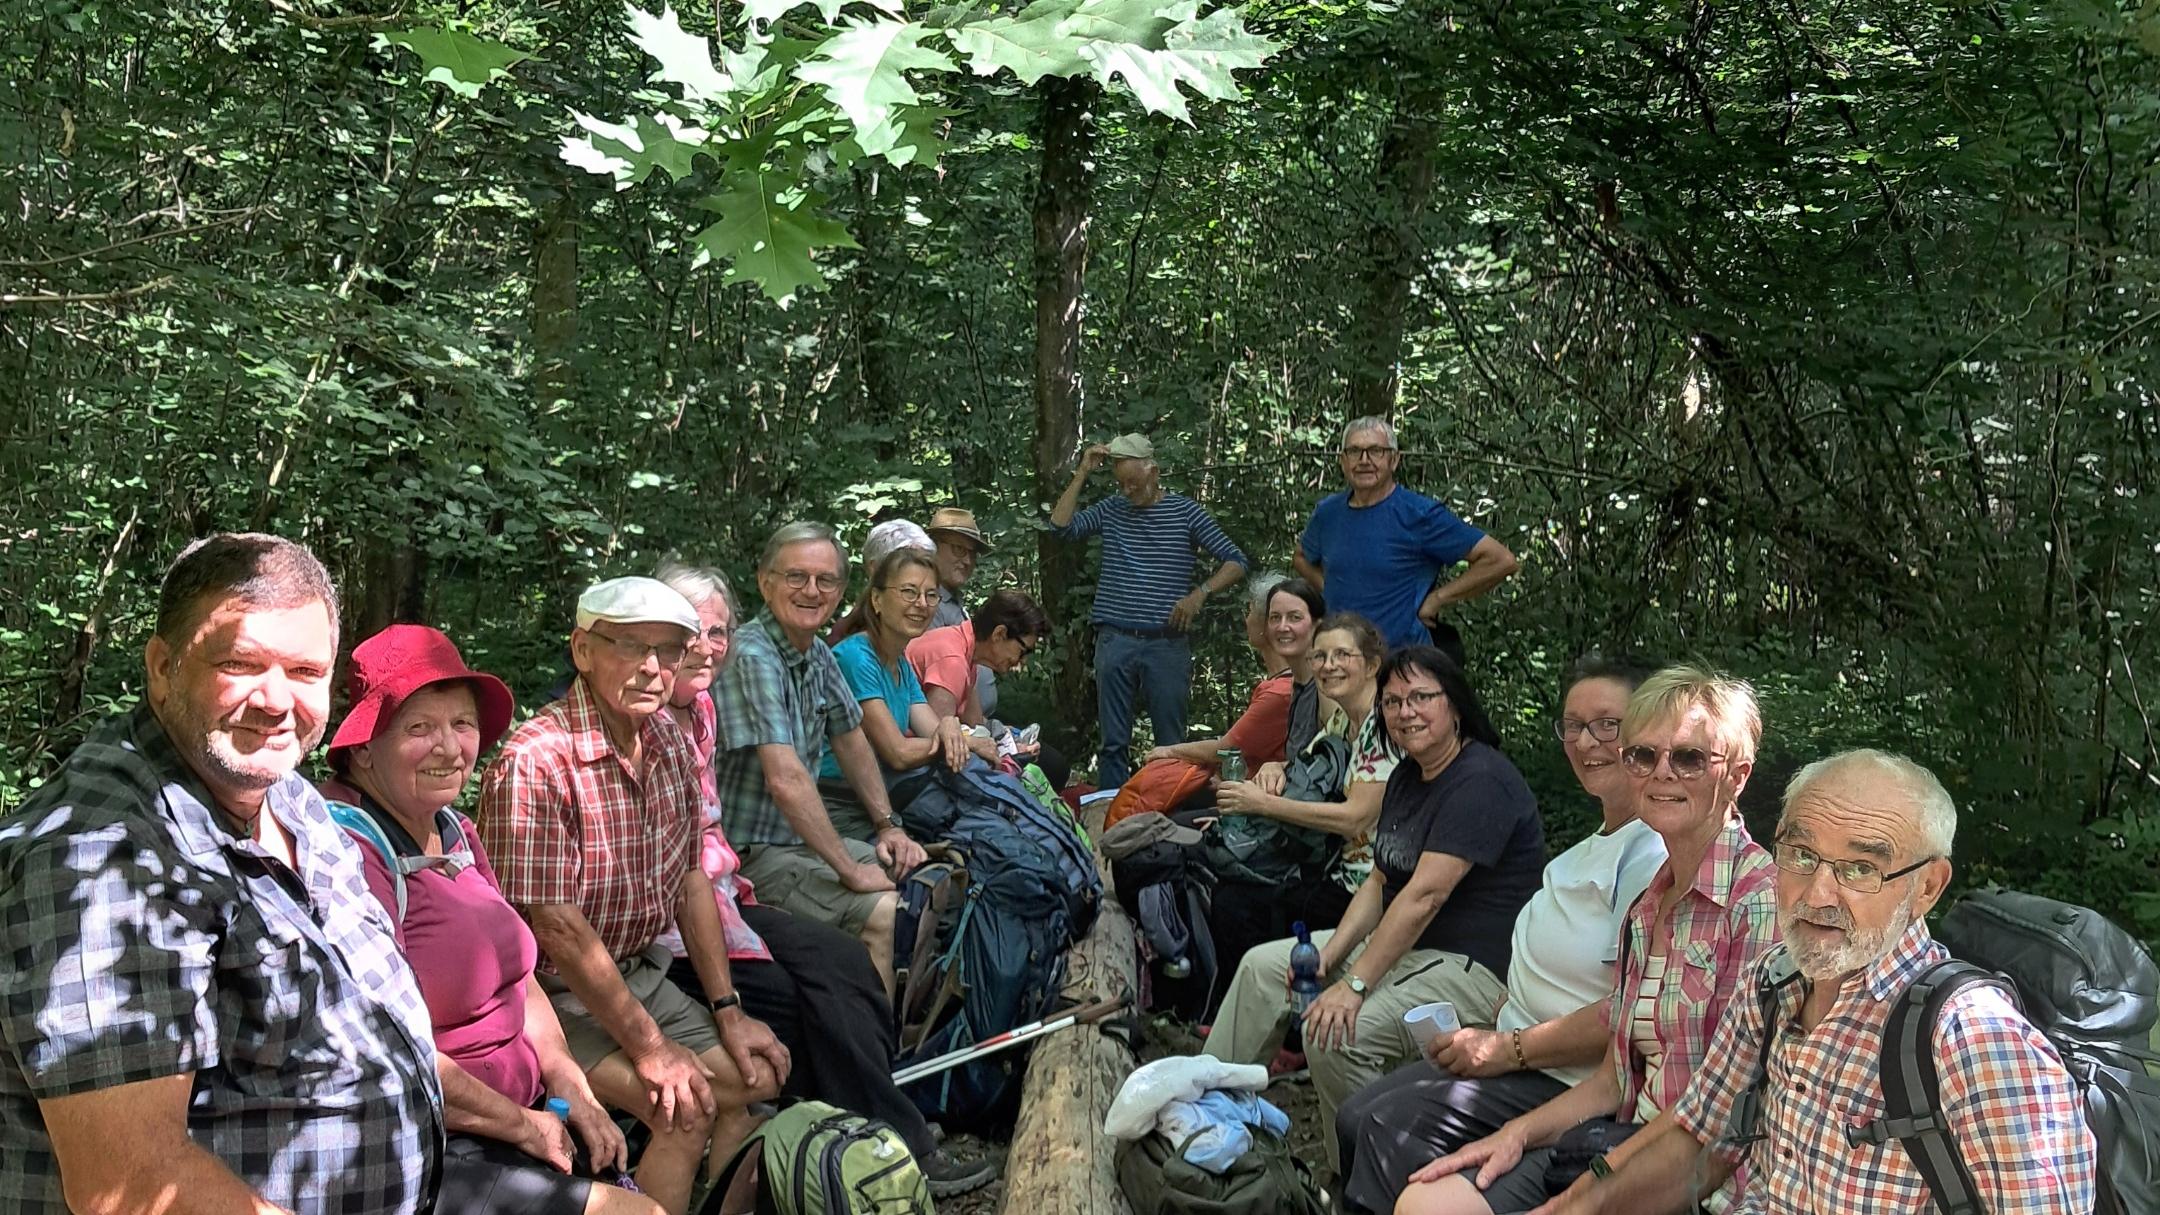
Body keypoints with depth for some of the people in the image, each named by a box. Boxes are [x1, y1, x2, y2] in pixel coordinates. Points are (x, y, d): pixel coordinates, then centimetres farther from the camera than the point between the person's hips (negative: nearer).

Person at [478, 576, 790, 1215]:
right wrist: (649, 1046, -18)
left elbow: (690, 880, 8)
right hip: (557, 995, -8)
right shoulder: (535, 763, -24)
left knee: (756, 1075, 4)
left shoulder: (670, 742, 2)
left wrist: (728, 1010, 5)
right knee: (687, 1107, -21)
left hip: (641, 972, 8)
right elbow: (558, 928, -24)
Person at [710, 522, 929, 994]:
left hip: (802, 831, 9)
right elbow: (786, 780, -29)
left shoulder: (819, 655, 7)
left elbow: (851, 740, 21)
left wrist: (887, 825, 13)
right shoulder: (751, 657, -22)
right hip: (750, 852, -9)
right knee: (882, 912, -22)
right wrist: (850, 870, -25)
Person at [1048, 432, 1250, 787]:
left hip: (1167, 642, -2)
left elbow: (1235, 562, 2)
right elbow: (1060, 526, -1)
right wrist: (1082, 474, -2)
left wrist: (1199, 593, -14)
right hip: (1114, 640, 2)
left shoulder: (1184, 511, 3)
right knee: (1113, 743, 6)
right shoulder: (1111, 509, 10)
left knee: (1171, 743, 4)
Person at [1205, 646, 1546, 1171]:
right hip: (1402, 945, 10)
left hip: (1473, 967, -10)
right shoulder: (1408, 776, 10)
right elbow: (1381, 882, 11)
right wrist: (1328, 955, -4)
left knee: (1336, 1032, -29)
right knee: (1261, 966, 9)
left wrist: (1354, 985, -29)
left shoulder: (1481, 781, -21)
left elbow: (1425, 894, -27)